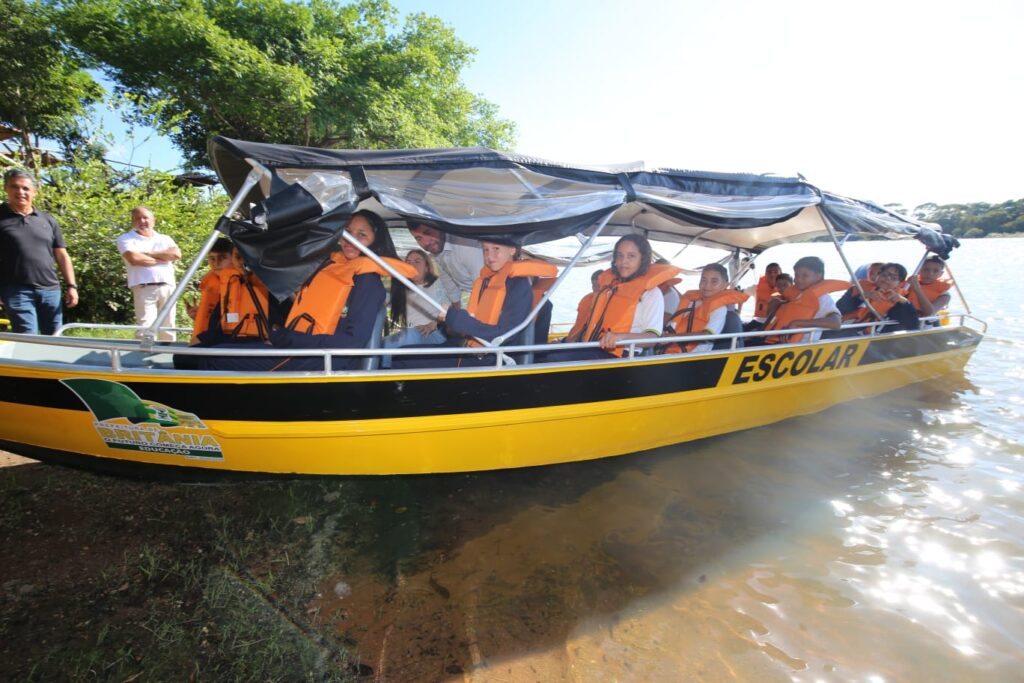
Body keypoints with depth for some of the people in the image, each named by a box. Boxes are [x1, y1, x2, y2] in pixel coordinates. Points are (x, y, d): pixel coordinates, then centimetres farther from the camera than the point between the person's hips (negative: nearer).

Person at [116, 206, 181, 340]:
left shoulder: (165, 239, 19)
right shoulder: (126, 239, 8)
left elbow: (176, 254, -2)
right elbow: (133, 258, -10)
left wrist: (148, 254, -4)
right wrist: (162, 259, -1)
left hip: (168, 287, 4)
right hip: (144, 289, -3)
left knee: (168, 328, 6)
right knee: (145, 329, -12)